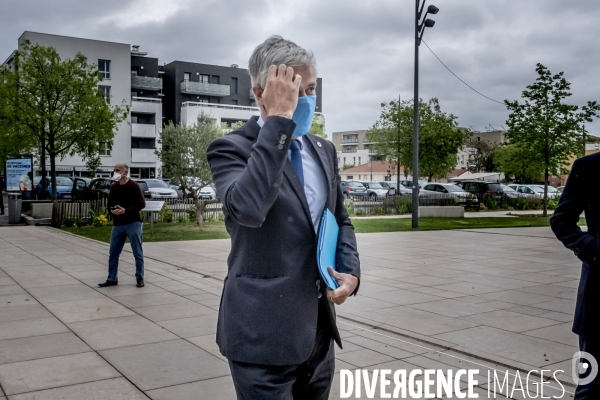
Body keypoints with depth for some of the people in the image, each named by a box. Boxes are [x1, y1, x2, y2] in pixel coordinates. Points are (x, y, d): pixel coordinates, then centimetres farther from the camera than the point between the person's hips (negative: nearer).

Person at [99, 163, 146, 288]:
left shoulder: (133, 185, -7)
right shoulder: (114, 187, 10)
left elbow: (142, 203, -11)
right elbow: (109, 204, 16)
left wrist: (126, 210, -20)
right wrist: (112, 210, -8)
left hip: (133, 224, -6)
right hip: (117, 225, 6)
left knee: (138, 253, 2)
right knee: (113, 253, 8)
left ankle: (140, 278, 12)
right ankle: (112, 279, 18)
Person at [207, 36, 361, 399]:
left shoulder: (323, 150, 10)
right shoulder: (232, 149, -11)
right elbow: (246, 208, -31)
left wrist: (350, 270, 0)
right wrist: (279, 118, -26)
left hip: (318, 328, 6)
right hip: (263, 332, -6)